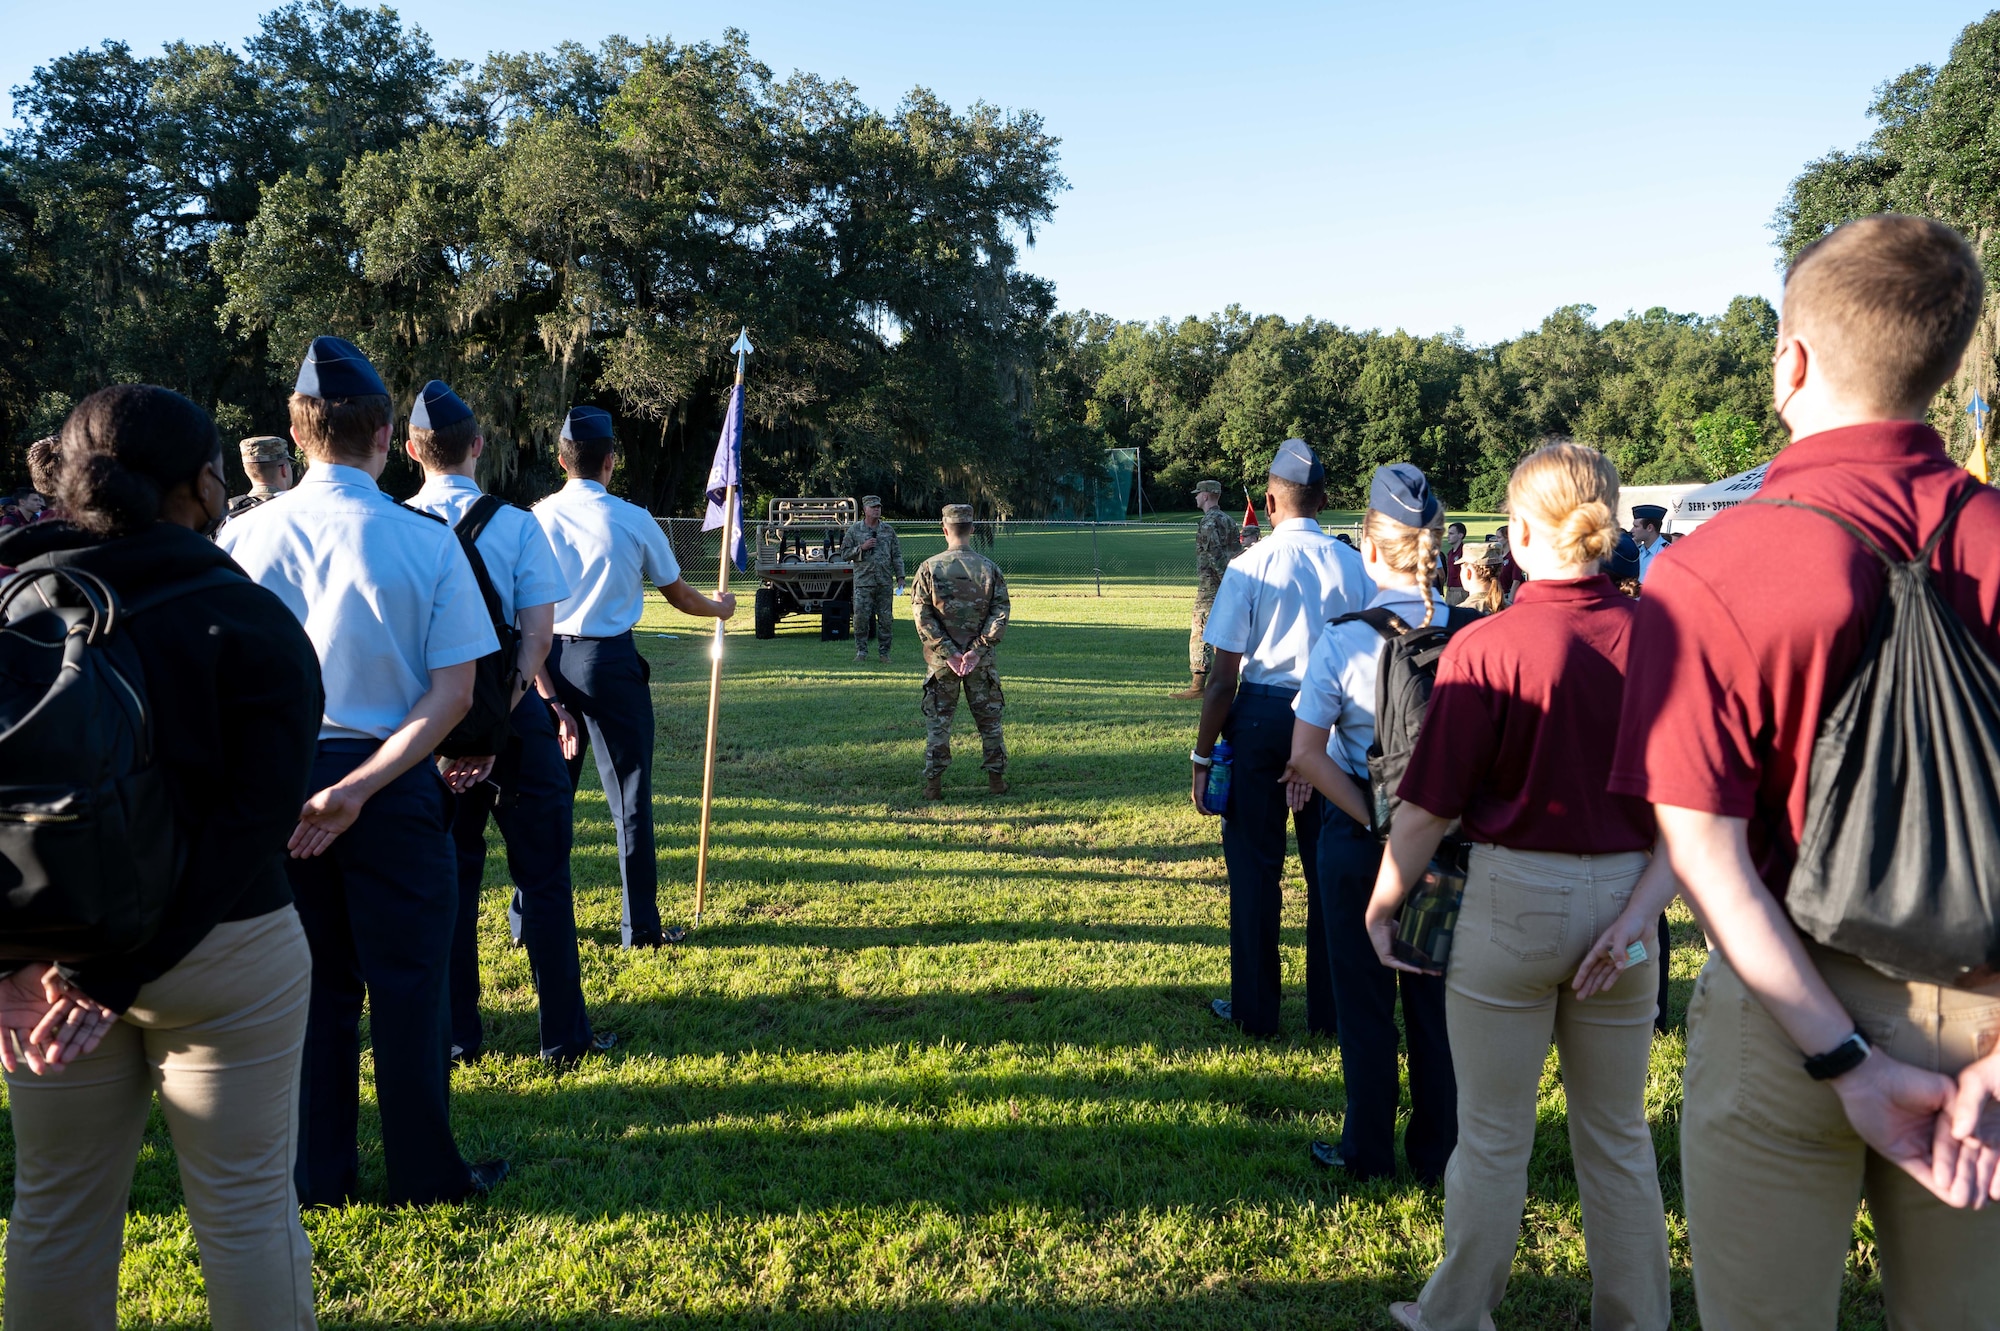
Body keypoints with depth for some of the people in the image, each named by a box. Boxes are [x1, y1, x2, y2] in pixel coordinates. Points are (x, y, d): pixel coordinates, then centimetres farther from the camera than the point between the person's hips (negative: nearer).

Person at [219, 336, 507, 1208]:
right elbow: (452, 694, -14)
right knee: (407, 980, 9)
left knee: (314, 980, 16)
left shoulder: (245, 536, -4)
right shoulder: (427, 541, -10)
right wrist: (359, 789, -15)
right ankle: (424, 1173, 20)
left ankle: (318, 1174, 27)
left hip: (277, 784, 3)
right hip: (392, 781, -3)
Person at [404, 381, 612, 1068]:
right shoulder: (517, 525, -8)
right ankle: (564, 1034, 12)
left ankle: (454, 1033, 20)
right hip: (512, 713, -2)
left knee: (450, 875, 14)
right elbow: (537, 632, -15)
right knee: (543, 877, 7)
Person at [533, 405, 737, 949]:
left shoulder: (537, 517, 2)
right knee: (629, 795, 3)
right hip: (609, 661, -3)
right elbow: (679, 597, 8)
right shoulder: (633, 520, -4)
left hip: (549, 658, 3)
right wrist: (720, 608, 28)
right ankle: (640, 926, 8)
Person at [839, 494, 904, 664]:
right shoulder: (854, 530, 4)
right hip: (863, 582, -1)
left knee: (886, 618, 3)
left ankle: (885, 653, 12)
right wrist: (861, 548, -12)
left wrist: (900, 577, 3)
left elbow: (897, 555, 10)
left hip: (885, 582, 2)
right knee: (861, 617, -5)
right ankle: (861, 652, 7)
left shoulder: (888, 530, 8)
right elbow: (844, 553, 4)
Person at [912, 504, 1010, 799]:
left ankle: (933, 784, 7)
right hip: (982, 661, 1)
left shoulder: (929, 568, -5)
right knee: (989, 720, 12)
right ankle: (996, 779, 16)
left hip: (940, 661, -1)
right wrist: (977, 650, -10)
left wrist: (947, 652, -9)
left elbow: (922, 615, -9)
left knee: (938, 722, 7)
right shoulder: (989, 568, -2)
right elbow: (1001, 613, -7)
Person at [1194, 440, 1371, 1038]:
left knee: (1255, 864, 9)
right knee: (1327, 865, 13)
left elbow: (1224, 677, -10)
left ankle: (1256, 1009, 19)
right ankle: (1330, 1010, 23)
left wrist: (1202, 755, -2)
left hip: (1260, 718, -3)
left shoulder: (1251, 566, -9)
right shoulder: (1353, 566, -1)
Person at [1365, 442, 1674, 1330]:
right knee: (1619, 1138, 18)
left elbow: (1429, 811, -12)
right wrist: (1637, 913, -7)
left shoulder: (1484, 648, -14)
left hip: (1515, 898, -3)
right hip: (1624, 898, 4)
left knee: (1493, 1138, 11)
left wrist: (1381, 906, 1)